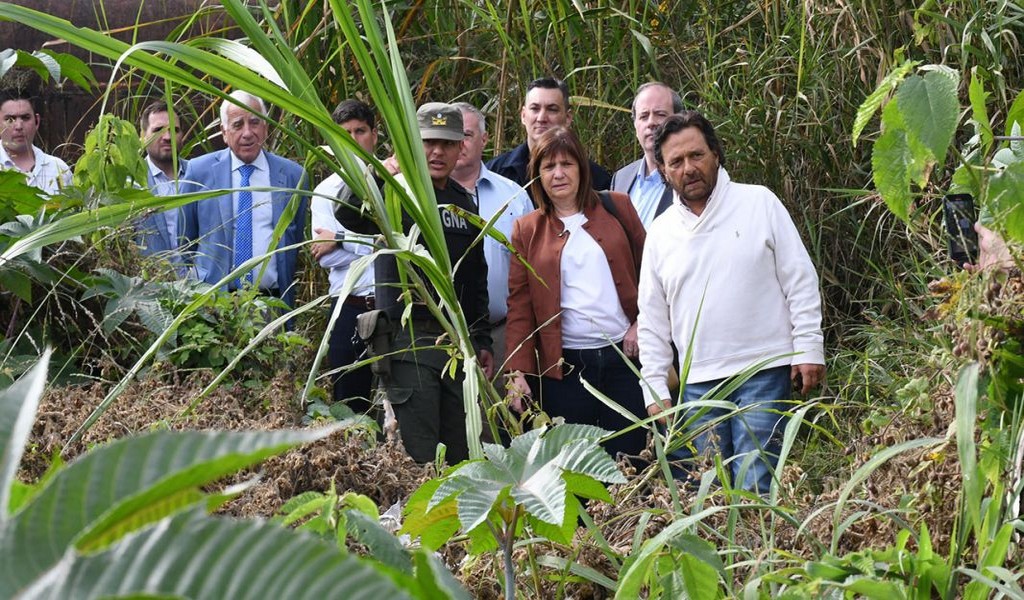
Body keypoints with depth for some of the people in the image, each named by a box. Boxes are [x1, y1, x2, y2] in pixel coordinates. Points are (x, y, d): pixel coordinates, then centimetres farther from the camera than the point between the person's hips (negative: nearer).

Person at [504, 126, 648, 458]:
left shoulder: (616, 207, 8)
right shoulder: (526, 230, 8)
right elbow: (519, 305, 4)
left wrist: (642, 324, -4)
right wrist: (518, 371, -4)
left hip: (624, 356, 0)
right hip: (564, 366, 0)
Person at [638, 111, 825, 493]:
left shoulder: (759, 203, 1)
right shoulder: (660, 233, 10)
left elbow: (800, 280, 1)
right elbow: (652, 321, 14)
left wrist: (808, 350, -5)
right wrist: (655, 389, 8)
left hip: (765, 370, -4)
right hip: (698, 382, 4)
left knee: (755, 488, -10)